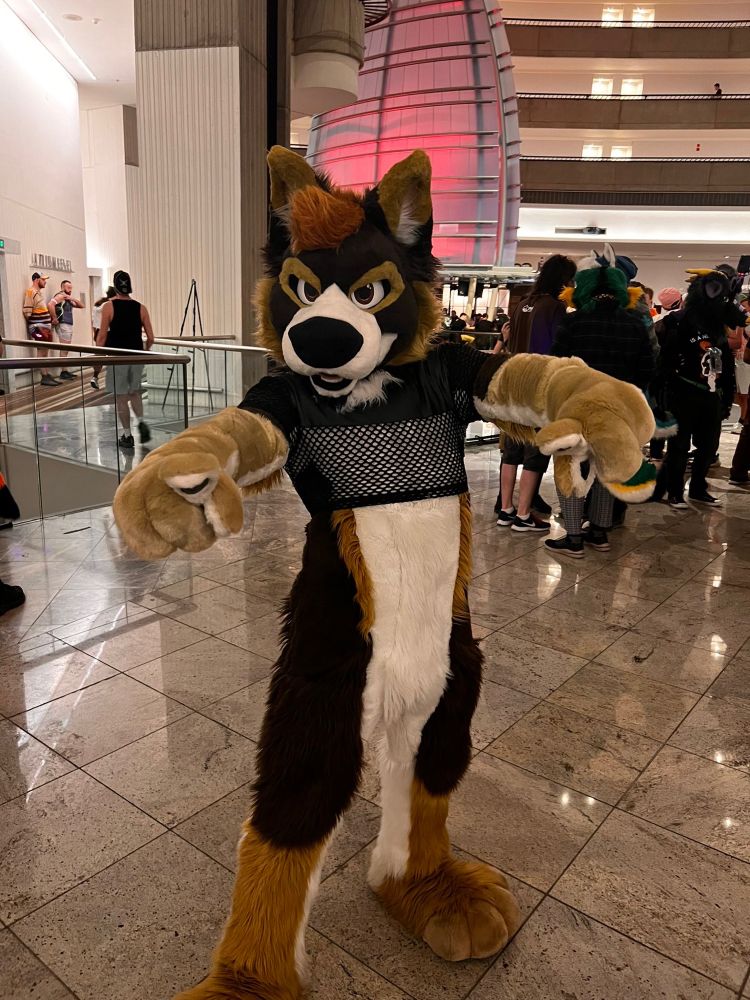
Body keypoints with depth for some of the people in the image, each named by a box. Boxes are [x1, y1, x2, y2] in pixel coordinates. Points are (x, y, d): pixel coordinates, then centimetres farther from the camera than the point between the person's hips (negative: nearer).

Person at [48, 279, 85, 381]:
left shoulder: (68, 299, 20)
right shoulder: (60, 296, -9)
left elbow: (81, 306, 16)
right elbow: (50, 304, -25)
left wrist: (73, 299, -1)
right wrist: (54, 319, -19)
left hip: (69, 325, 10)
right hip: (63, 325, -10)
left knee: (66, 349, 12)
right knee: (64, 349, -9)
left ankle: (65, 371, 17)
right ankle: (63, 372, -7)